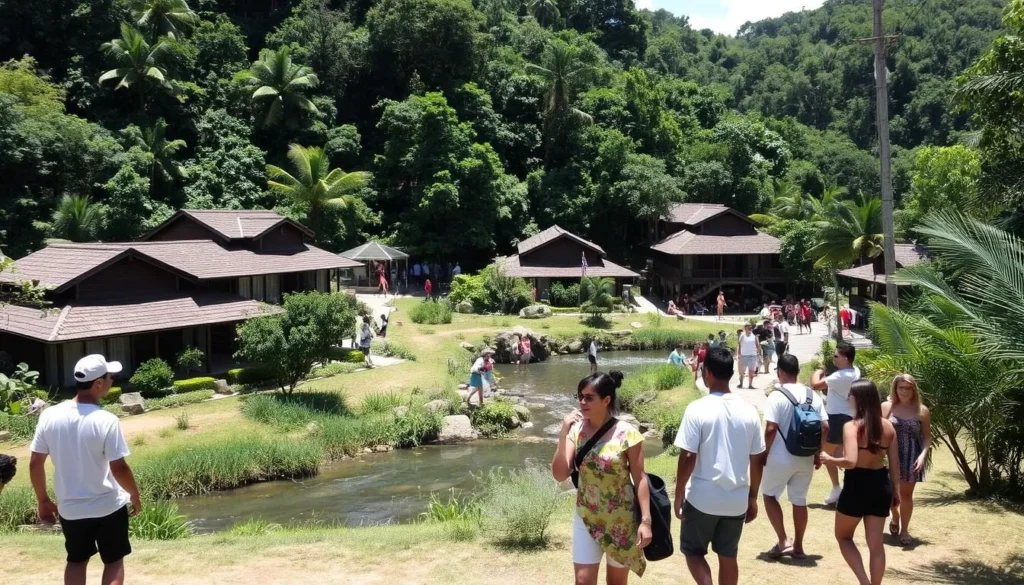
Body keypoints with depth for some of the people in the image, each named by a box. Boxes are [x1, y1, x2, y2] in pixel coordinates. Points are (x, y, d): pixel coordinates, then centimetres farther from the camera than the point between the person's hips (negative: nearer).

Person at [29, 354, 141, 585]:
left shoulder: (49, 416, -8)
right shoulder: (106, 421, -21)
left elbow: (35, 463, -2)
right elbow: (119, 468, -18)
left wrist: (43, 501, 12)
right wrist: (135, 496, 0)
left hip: (69, 509, 4)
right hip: (108, 506, -4)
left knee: (76, 560, 22)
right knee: (114, 561, 13)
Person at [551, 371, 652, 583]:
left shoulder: (627, 434, -16)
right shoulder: (576, 430, -6)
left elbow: (639, 478, -11)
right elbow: (559, 474, -11)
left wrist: (645, 520, -14)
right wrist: (563, 434, -20)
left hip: (621, 522, -2)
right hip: (586, 519, 3)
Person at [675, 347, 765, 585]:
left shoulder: (697, 409, -14)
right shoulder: (749, 411, -1)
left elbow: (687, 458, -14)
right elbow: (756, 460, 4)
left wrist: (678, 496, -3)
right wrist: (752, 497, 16)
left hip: (702, 497, -4)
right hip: (737, 499, 4)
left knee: (693, 550, 14)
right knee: (728, 556, 17)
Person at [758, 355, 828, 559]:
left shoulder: (777, 395, -14)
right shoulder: (813, 396, 3)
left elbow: (771, 429, -20)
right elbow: (825, 427, 1)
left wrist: (765, 452, -6)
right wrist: (817, 453, 11)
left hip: (780, 458, -5)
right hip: (806, 459, 5)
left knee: (769, 495, 14)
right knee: (799, 500, 16)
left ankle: (782, 541, 6)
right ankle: (798, 546, 23)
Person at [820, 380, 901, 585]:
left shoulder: (851, 426, -17)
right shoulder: (888, 426, 2)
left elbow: (850, 461, -28)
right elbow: (895, 464, 7)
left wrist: (828, 459, -10)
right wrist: (895, 490, 18)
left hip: (857, 485, -5)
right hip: (881, 484, 6)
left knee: (843, 536, 16)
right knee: (876, 544, 14)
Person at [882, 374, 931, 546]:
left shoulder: (922, 411, -2)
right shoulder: (886, 407, -2)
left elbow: (927, 437, 0)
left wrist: (923, 455, -13)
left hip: (911, 456, 0)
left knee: (906, 493, 5)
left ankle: (904, 529, 20)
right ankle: (895, 516, 39)